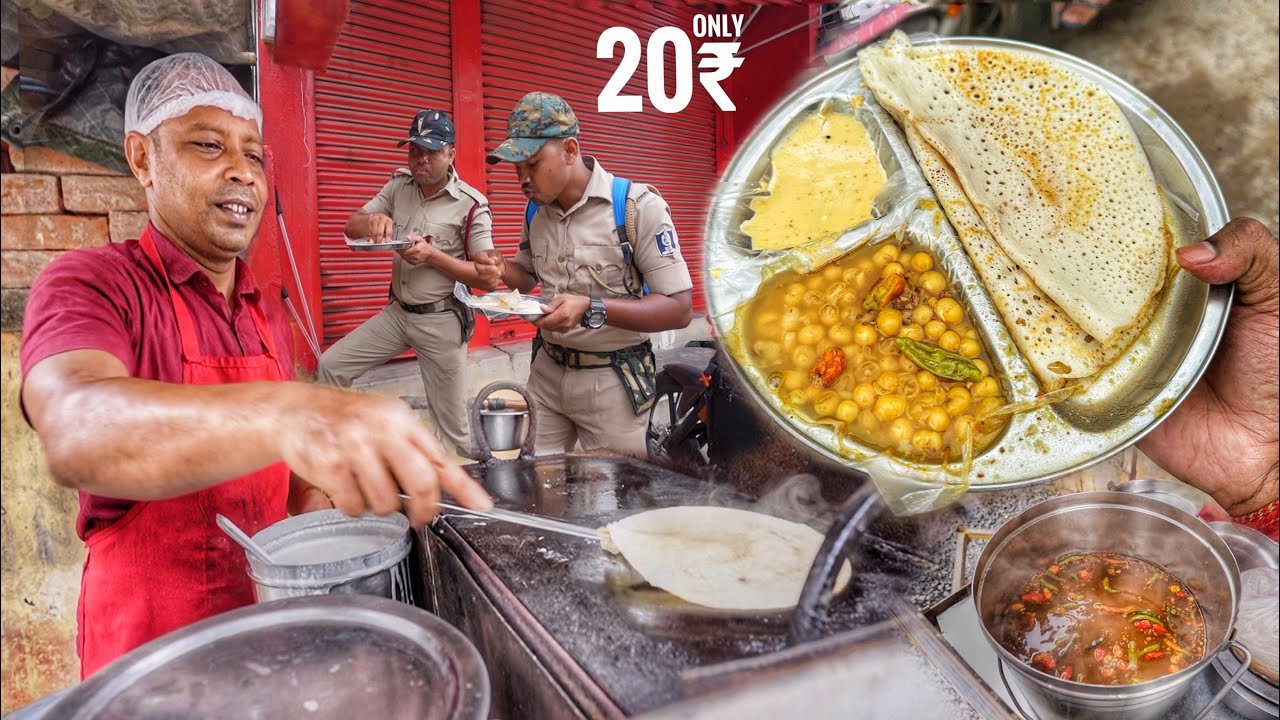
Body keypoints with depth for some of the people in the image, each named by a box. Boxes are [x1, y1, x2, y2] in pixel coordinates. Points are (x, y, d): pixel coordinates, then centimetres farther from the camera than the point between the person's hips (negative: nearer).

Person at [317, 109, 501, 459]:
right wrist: (373, 220, -19)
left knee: (453, 425, 0)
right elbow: (351, 227, 5)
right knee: (330, 366, 3)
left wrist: (433, 256, -24)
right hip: (397, 313, 6)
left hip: (441, 321, -6)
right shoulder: (399, 185, 4)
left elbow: (490, 277, -15)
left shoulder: (471, 205, -13)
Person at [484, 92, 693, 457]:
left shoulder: (638, 206, -17)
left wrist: (592, 310, -31)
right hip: (546, 372, 5)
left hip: (611, 381, -5)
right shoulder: (535, 210, 3)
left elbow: (680, 308, -20)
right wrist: (504, 271, -3)